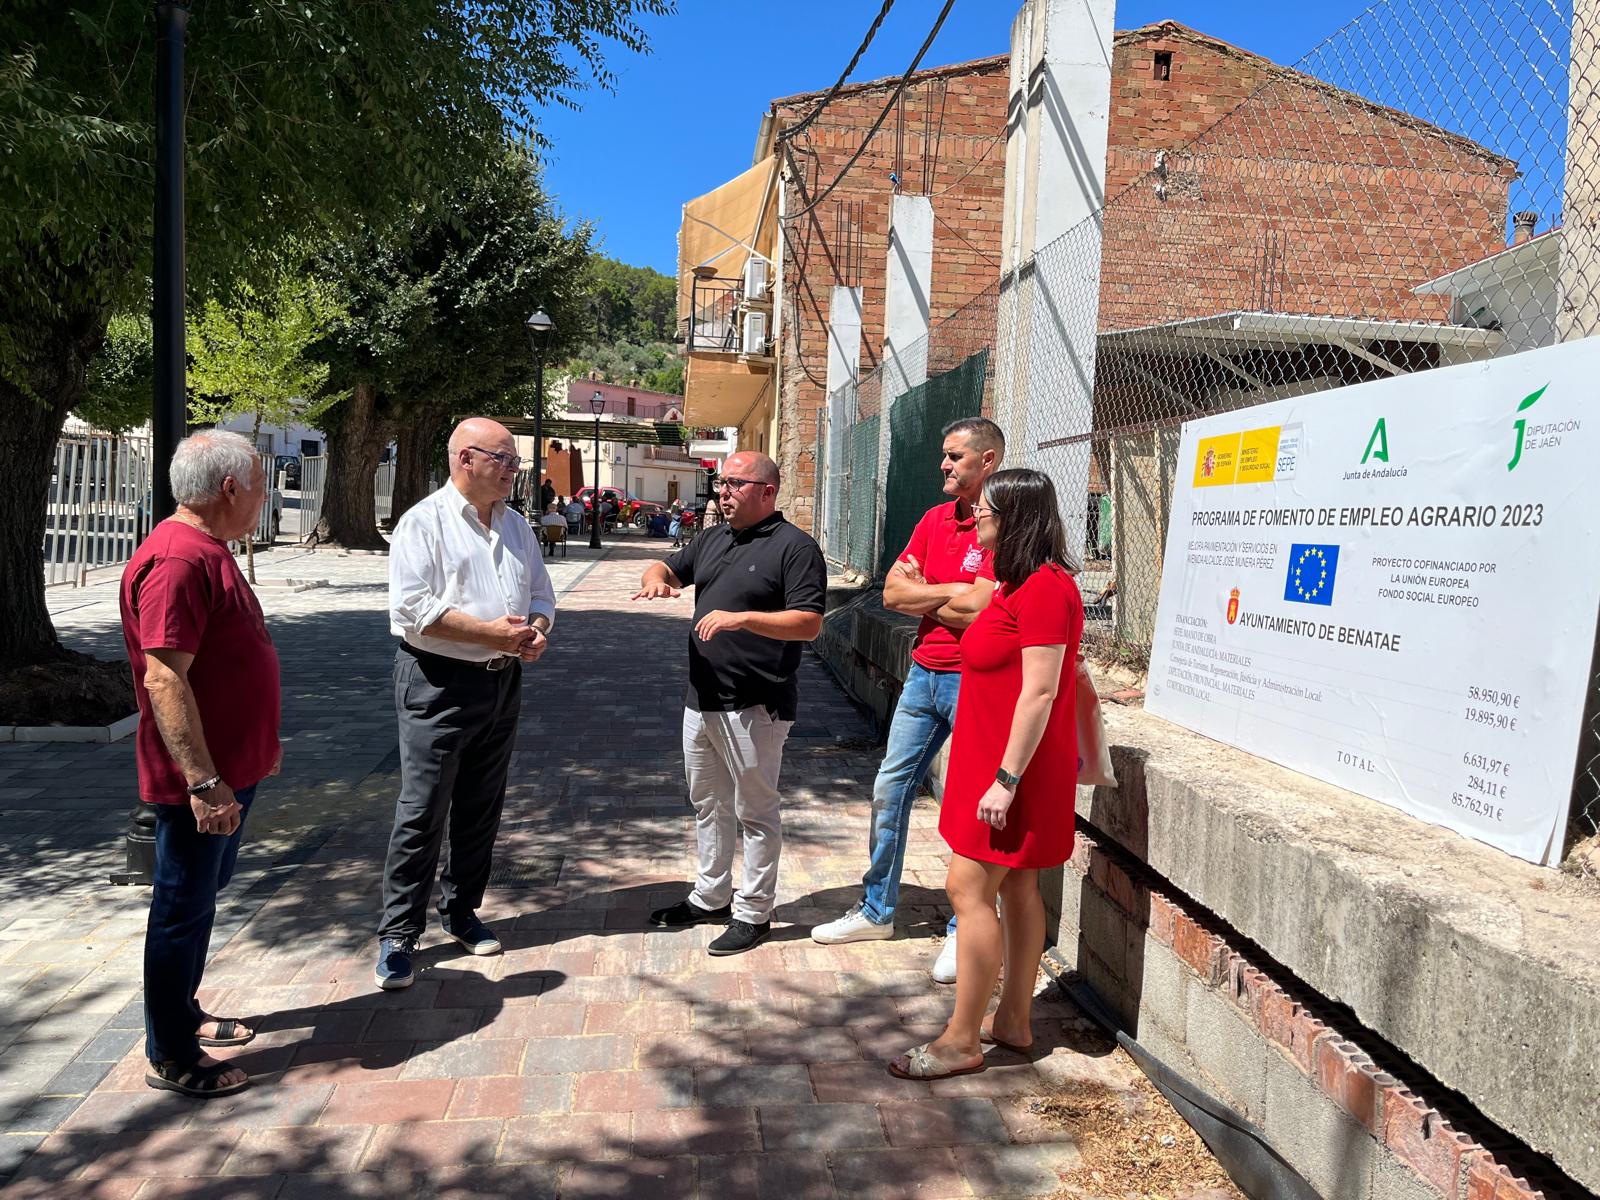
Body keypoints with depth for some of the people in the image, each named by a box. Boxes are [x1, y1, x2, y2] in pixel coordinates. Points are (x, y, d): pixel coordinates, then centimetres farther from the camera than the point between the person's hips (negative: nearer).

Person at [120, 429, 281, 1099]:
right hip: (200, 781, -10)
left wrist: (260, 739, 25)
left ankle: (184, 1014, 39)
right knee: (183, 908, 3)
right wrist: (204, 783, -29)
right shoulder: (178, 560, -22)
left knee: (203, 894, 22)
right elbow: (164, 678, -28)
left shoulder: (208, 551, 11)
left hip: (230, 767, 10)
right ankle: (171, 1058, 18)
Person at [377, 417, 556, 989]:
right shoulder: (424, 522, -8)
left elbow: (540, 593, 18)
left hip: (502, 683, 7)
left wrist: (537, 629, -5)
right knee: (422, 813, -3)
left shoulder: (514, 525, 13)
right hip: (439, 683, -7)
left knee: (481, 810, 15)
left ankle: (461, 912, 30)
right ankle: (398, 936, 8)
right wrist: (490, 632, -21)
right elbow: (413, 609, -17)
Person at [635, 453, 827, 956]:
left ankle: (753, 912, 17)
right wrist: (656, 579, -2)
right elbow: (667, 567, 22)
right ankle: (710, 896, 34)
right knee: (707, 805, 19)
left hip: (755, 706, -8)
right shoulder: (713, 540, 13)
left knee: (754, 810, 4)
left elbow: (809, 623, -18)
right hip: (703, 698, 8)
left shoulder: (795, 547, -11)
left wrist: (742, 618, -27)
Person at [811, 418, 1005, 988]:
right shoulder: (935, 518, 10)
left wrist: (920, 592, -7)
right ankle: (877, 910, 28)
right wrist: (949, 592, -10)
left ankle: (964, 931, 18)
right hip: (923, 672, 8)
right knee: (891, 788, 13)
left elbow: (976, 612, -23)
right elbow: (892, 592, 5)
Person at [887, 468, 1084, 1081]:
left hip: (1013, 768, -10)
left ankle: (962, 1041, 4)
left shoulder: (1044, 587, -19)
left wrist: (1006, 779, -23)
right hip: (995, 761, 10)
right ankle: (1013, 1021, 25)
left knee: (970, 889, -5)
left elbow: (1039, 693, -23)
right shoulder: (1020, 583, 14)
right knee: (1016, 888, 14)